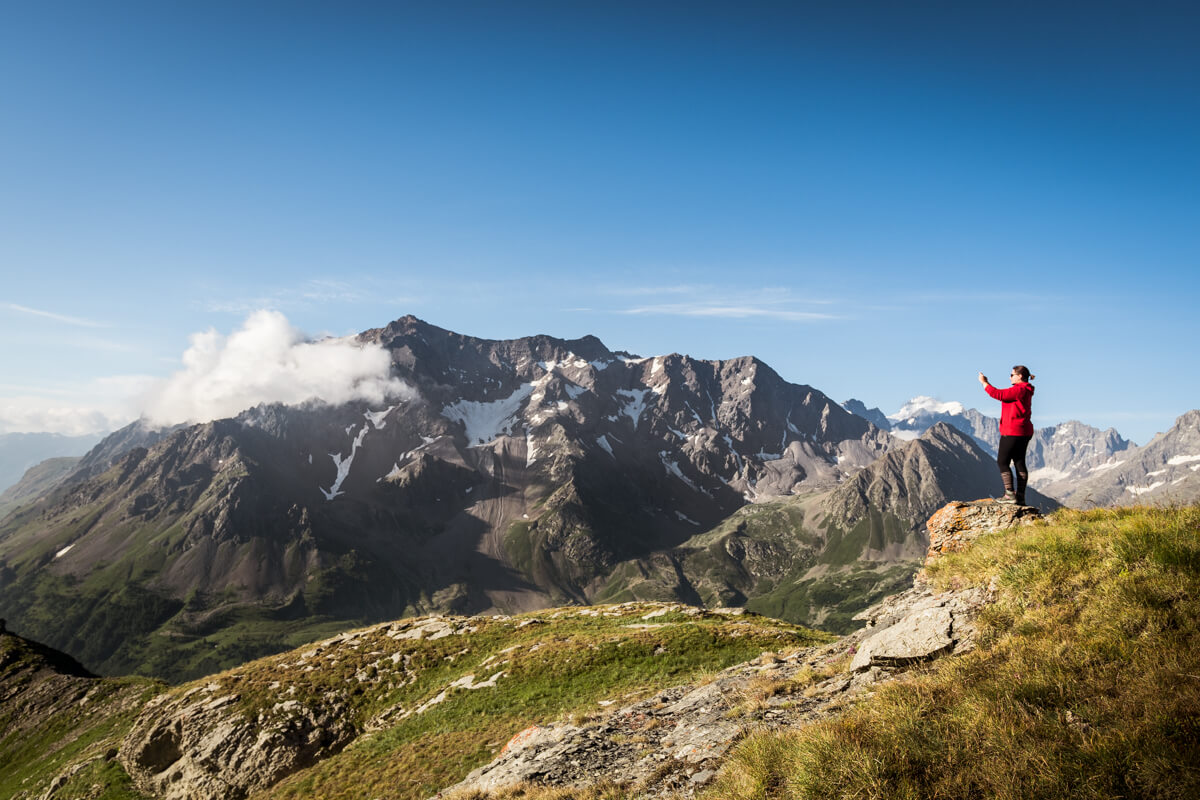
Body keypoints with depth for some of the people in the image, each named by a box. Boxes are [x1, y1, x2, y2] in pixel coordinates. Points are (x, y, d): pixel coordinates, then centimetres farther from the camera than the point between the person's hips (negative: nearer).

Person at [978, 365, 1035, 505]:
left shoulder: (1019, 390, -16)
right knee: (1019, 463, 9)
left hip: (1012, 432, -10)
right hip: (1024, 432, 10)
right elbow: (1003, 395, 17)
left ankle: (1010, 494, -6)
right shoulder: (1025, 391, 16)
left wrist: (984, 383, -6)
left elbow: (998, 394, -16)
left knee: (1002, 462, -3)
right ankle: (1020, 497, 9)